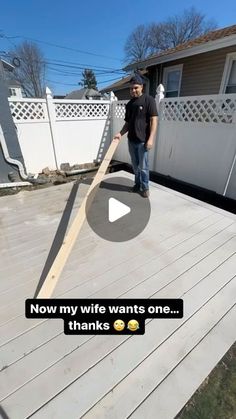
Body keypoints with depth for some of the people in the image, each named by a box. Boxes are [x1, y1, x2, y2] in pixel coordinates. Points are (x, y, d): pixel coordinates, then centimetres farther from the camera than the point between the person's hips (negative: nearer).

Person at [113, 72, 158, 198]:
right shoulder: (129, 104, 15)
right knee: (135, 165, 13)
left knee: (143, 166, -1)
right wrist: (120, 133, 1)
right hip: (131, 140, 6)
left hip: (143, 140, -6)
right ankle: (137, 184, 28)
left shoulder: (149, 100, -3)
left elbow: (154, 120, -10)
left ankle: (145, 187, 14)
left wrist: (151, 138, -20)